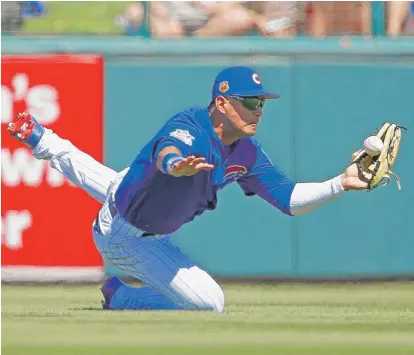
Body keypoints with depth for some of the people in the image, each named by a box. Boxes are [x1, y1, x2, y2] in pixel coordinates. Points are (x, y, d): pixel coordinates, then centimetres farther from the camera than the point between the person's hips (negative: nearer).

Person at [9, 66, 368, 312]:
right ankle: (122, 296, 8)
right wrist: (177, 165, -86)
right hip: (128, 238, -8)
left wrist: (340, 184, -23)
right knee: (210, 303, -10)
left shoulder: (247, 153, -13)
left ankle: (45, 142, 57)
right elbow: (166, 152, -61)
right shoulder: (190, 128, -37)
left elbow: (288, 199, -10)